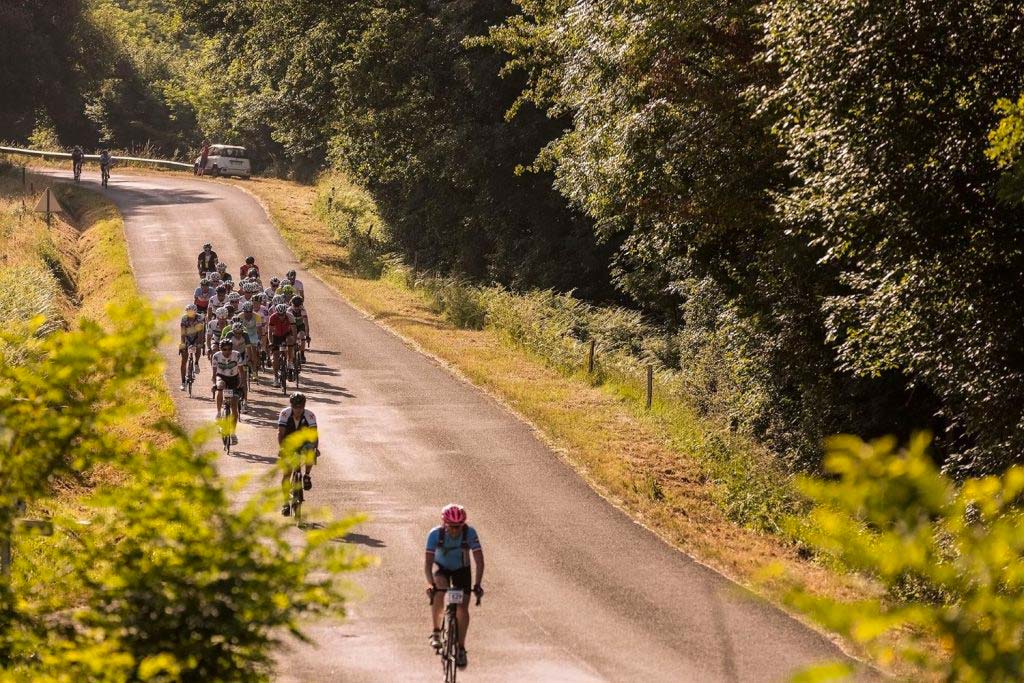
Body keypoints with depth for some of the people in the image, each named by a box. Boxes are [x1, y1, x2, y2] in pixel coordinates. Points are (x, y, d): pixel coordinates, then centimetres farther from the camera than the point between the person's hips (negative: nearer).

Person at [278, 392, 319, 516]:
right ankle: (286, 502, 2)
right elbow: (280, 433, -21)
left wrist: (316, 448, -40)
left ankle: (307, 476, -11)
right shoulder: (285, 414, -16)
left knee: (309, 452, -36)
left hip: (304, 445, -1)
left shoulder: (310, 415, -17)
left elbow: (314, 434, -23)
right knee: (286, 474, -9)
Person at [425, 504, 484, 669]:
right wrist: (430, 584, -49)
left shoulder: (470, 533, -29)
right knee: (439, 591, -32)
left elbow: (479, 560, -30)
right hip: (441, 567, -1)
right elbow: (428, 562, -35)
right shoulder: (435, 534, -30)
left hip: (461, 570, 1)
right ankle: (436, 631, -16)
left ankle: (461, 649, 6)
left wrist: (477, 583, -43)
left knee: (462, 608, -9)